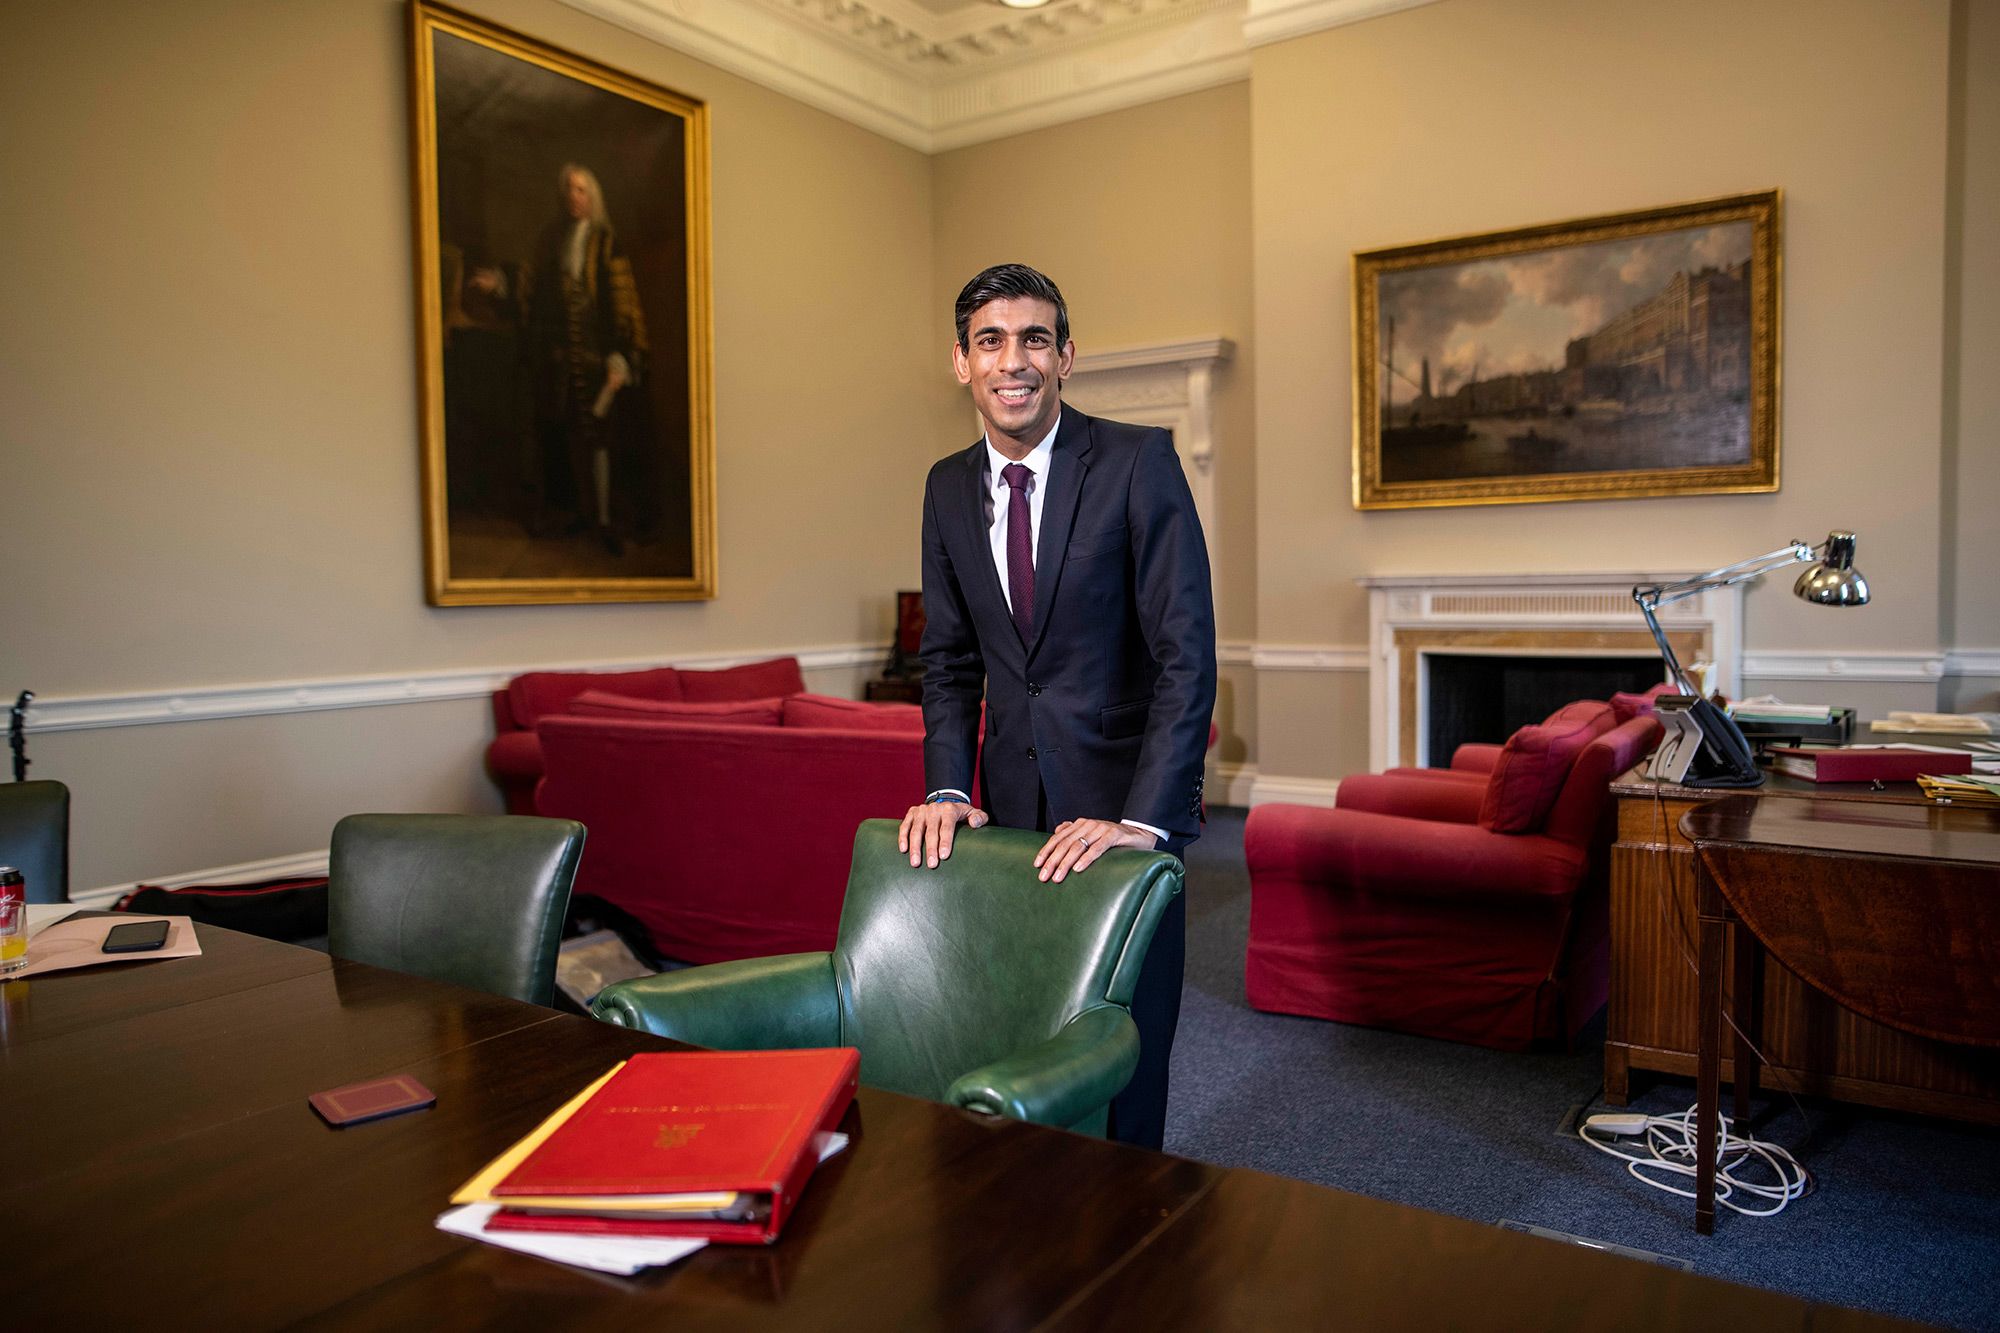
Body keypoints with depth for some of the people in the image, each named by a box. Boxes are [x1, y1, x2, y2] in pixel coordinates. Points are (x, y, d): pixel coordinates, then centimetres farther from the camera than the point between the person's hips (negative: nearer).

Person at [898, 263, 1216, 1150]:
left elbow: (1188, 654, -15)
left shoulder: (1138, 461, -10)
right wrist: (948, 786, -2)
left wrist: (1141, 819, -23)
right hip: (1013, 803, 4)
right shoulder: (949, 487, 6)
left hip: (1125, 800, -4)